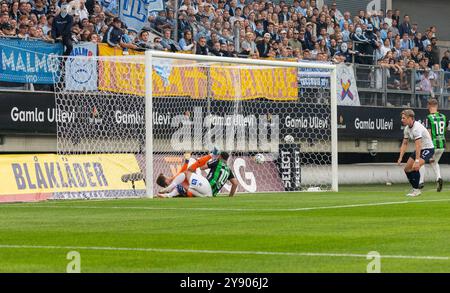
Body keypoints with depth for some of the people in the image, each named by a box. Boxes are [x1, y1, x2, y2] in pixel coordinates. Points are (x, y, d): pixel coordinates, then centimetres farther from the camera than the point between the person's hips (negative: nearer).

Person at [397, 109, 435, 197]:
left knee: (415, 167, -27)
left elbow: (418, 145, -33)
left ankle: (416, 190, -16)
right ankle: (415, 189, 18)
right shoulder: (407, 128, 1)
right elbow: (404, 144, 10)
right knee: (407, 169, 7)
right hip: (420, 149, 10)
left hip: (428, 149, -10)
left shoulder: (417, 128, -28)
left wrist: (417, 161, -38)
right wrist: (400, 157, 0)